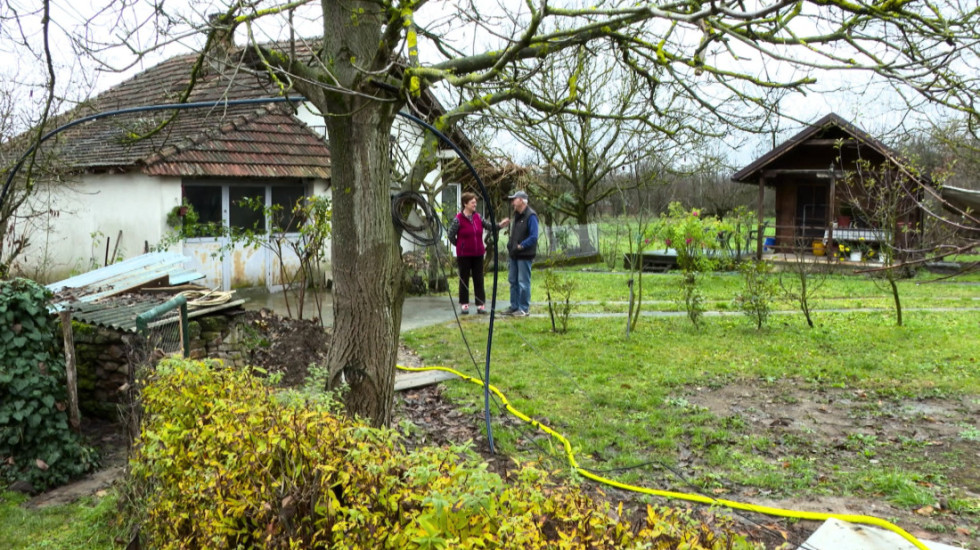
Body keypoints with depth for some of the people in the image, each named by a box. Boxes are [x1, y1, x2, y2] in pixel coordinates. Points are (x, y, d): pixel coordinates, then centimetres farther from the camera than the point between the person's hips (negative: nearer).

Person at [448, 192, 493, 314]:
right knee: (464, 280, 5)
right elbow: (451, 236, -4)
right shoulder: (458, 219, -10)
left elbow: (489, 226, 8)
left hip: (478, 254, 4)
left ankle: (481, 304, 11)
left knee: (479, 280, 7)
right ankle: (464, 304, 13)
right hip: (464, 255, -4)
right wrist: (461, 246, 4)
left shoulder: (478, 217, 5)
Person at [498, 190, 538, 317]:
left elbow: (533, 237, -19)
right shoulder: (516, 215, 14)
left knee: (523, 282, -4)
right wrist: (510, 246, 9)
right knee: (513, 281, 14)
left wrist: (520, 246, -19)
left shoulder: (531, 216, -14)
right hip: (514, 254, 9)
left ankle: (524, 309, 4)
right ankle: (514, 307, 23)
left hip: (525, 255, -9)